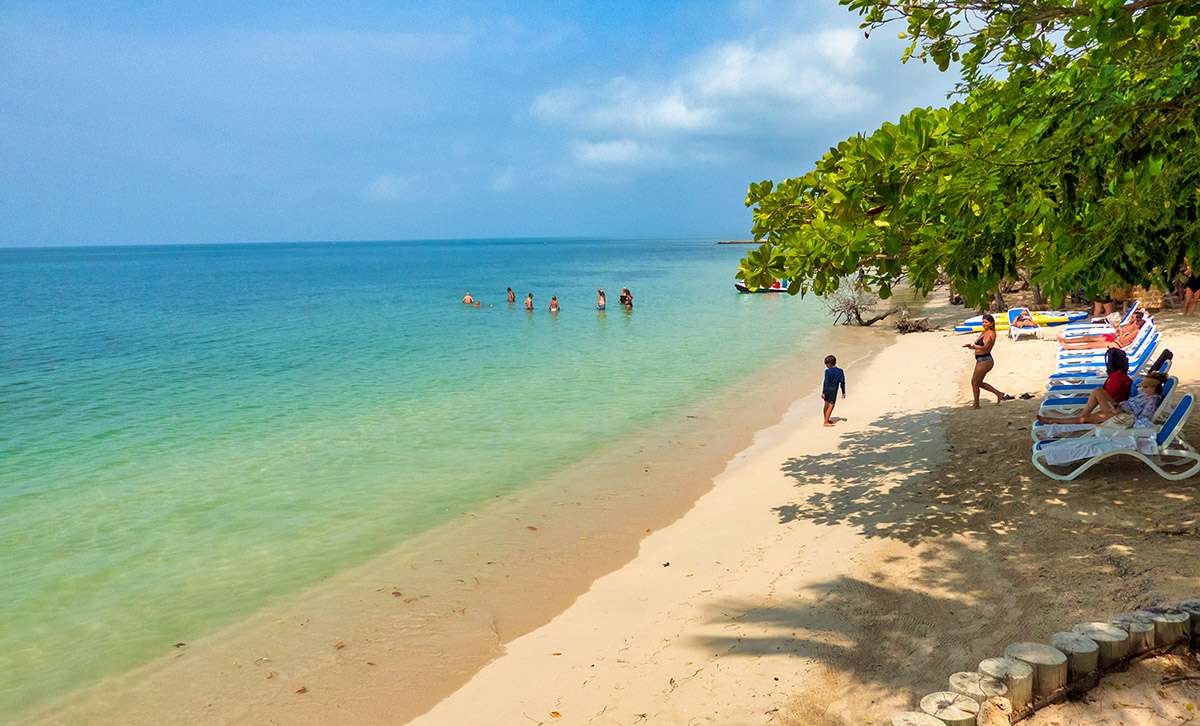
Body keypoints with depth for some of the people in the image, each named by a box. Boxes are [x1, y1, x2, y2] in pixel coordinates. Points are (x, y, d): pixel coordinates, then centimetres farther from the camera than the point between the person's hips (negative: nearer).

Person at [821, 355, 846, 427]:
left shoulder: (828, 371, -11)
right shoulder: (840, 371, -3)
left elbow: (826, 382, -12)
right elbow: (842, 382, 1)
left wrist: (823, 392, -10)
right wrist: (843, 392, 9)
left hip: (827, 389, 1)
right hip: (833, 390, -1)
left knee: (827, 404, 14)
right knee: (831, 406, 0)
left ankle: (826, 420, 27)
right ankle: (826, 422, -4)